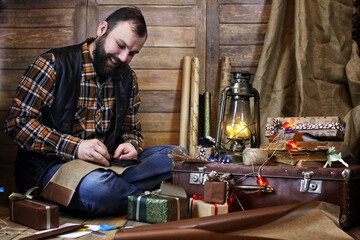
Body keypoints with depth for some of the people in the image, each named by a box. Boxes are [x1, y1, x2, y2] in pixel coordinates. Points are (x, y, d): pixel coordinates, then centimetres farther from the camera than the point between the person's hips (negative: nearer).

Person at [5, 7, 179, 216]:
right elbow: (17, 121, -11)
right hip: (50, 165, -5)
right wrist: (74, 147, -23)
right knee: (95, 186, -39)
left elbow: (131, 129, 20)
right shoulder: (54, 65, -7)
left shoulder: (128, 78, 12)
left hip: (106, 165, 6)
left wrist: (131, 145, -7)